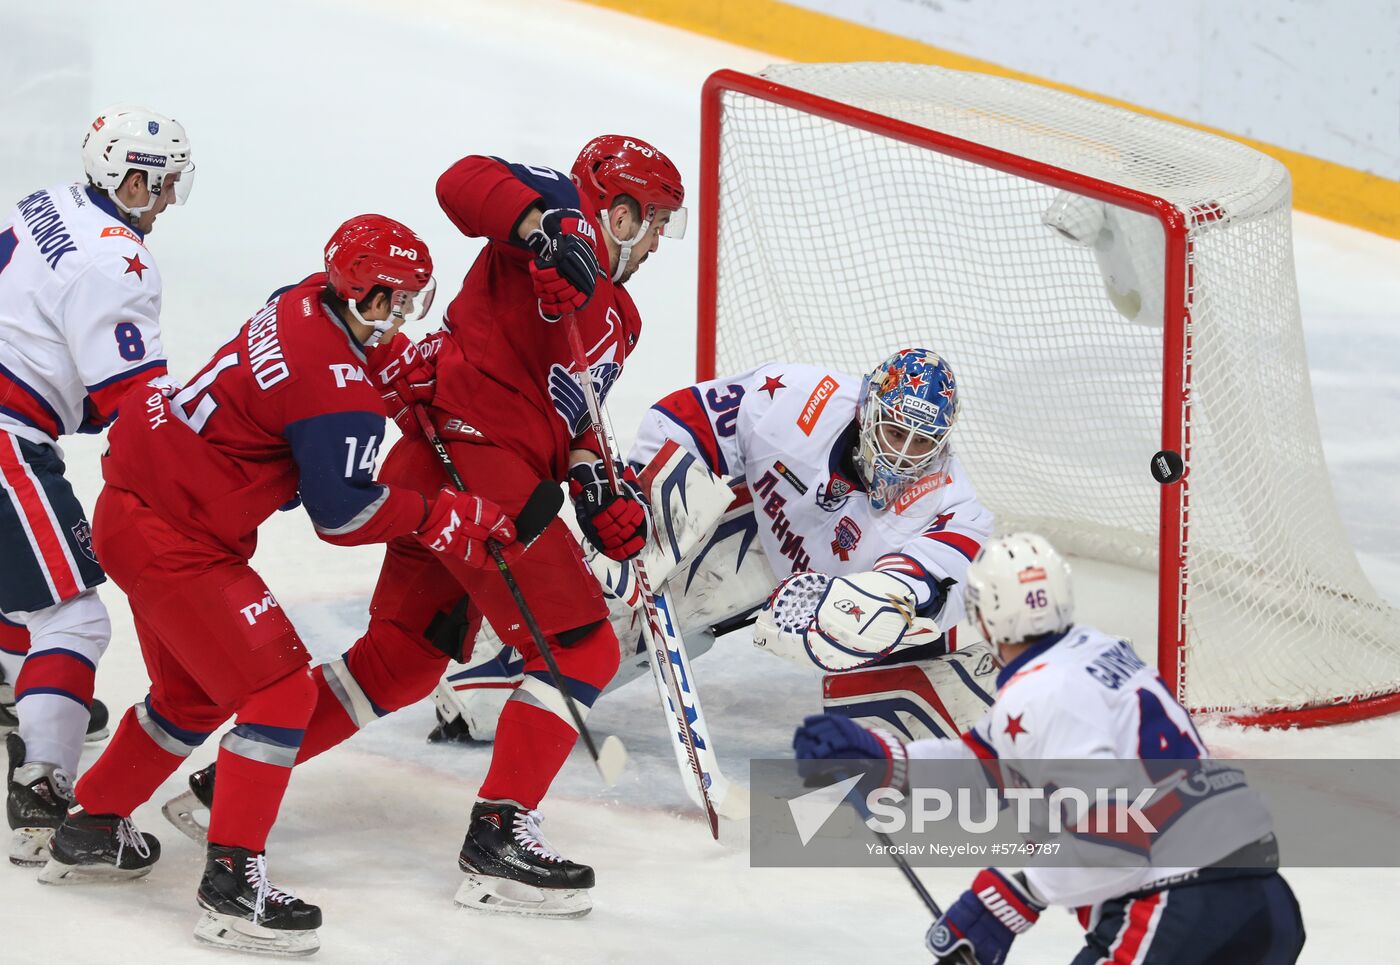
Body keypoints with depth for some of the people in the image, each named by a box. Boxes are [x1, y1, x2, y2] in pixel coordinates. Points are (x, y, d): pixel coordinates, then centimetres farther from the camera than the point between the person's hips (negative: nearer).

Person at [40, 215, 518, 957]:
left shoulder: (305, 305, 2)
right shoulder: (338, 388, -24)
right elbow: (344, 514, -21)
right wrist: (444, 519, -13)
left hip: (138, 500, 10)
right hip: (172, 540, -10)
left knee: (194, 692, 25)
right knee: (281, 688, -9)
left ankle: (90, 830, 38)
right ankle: (232, 886, -11)